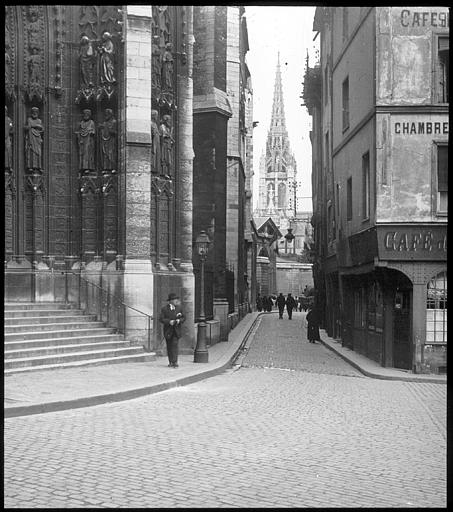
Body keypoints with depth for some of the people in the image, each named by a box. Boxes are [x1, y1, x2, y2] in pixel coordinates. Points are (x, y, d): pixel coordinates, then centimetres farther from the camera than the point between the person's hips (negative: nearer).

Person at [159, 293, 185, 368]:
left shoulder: (179, 308, 6)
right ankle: (170, 362, 19)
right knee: (169, 347, 8)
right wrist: (169, 321, -21)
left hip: (176, 331, 0)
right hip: (168, 331, 0)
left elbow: (183, 317, 10)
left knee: (175, 345, -13)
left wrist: (179, 320, -11)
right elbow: (161, 319, -7)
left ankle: (174, 362, -17)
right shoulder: (164, 309, -2)